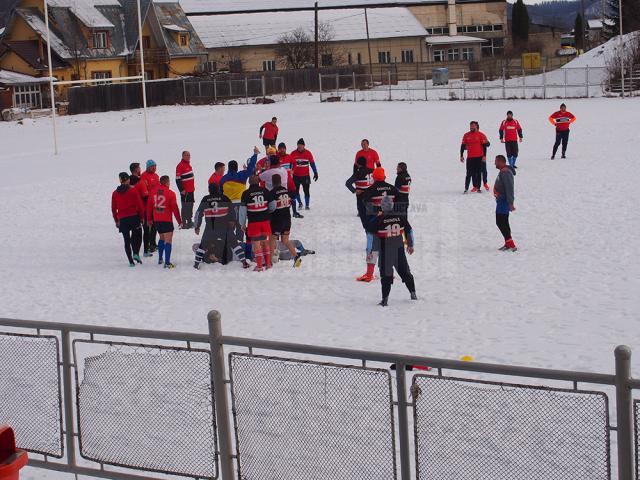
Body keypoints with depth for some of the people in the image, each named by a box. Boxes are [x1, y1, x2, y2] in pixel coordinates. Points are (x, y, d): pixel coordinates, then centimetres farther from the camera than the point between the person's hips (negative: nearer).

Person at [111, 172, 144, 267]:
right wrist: (141, 217, 6)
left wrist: (116, 221, 17)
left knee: (127, 240, 8)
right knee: (137, 236, 13)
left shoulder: (115, 193, 5)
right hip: (134, 217, -2)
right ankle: (136, 253, -8)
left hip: (122, 219, 2)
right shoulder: (133, 191, -4)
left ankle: (131, 261, 5)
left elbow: (113, 209, 9)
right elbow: (140, 205, -5)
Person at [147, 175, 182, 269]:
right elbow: (175, 208, -11)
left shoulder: (154, 192, 3)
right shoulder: (170, 193, -12)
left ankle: (160, 259, 28)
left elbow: (149, 206, 10)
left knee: (162, 238, 24)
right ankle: (167, 263, -11)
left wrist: (149, 219, 22)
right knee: (168, 240, -4)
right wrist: (179, 221, -3)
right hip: (166, 221, -6)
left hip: (156, 220, 6)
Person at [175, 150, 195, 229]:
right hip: (185, 191, -9)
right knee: (185, 207, -5)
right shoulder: (180, 166, -14)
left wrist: (193, 187, 23)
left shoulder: (188, 165, 14)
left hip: (191, 190, 9)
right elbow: (178, 179, -17)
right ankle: (184, 223, -1)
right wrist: (181, 190, -19)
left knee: (190, 206, 15)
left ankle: (189, 222, 25)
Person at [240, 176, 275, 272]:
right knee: (265, 242, 16)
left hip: (253, 222, -3)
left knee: (256, 243, 2)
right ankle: (268, 263, 21)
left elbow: (243, 209, -6)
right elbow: (273, 206, 5)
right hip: (265, 221, 3)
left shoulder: (246, 193, -6)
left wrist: (243, 224, 4)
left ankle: (259, 266, 0)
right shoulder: (265, 191, 0)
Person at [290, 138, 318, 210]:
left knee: (306, 191, -1)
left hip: (305, 176, -1)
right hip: (296, 176, 1)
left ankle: (307, 205, 11)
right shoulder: (293, 153, -4)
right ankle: (299, 203, 27)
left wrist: (315, 173, 5)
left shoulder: (308, 153, -3)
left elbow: (312, 163, 5)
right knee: (296, 191, 5)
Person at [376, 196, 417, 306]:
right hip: (399, 251, 3)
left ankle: (385, 299, -4)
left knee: (386, 275, 2)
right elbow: (409, 231, 9)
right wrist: (410, 245, 23)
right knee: (405, 272, 18)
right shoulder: (401, 217, -2)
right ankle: (413, 294, 27)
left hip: (385, 252, -3)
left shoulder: (379, 220, -13)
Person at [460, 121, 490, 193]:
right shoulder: (466, 135, 6)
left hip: (479, 157, -1)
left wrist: (484, 156, -6)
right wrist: (461, 156, 7)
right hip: (470, 157, 1)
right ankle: (466, 188, 2)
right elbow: (463, 146, 10)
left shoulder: (481, 135, -1)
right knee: (469, 173, 1)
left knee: (478, 173, 5)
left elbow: (484, 146, 0)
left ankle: (478, 187, 11)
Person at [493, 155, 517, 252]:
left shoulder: (505, 172, -20)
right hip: (503, 201, 11)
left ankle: (510, 245, -12)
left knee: (500, 222, -11)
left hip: (504, 201, -11)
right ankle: (508, 243, 22)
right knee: (503, 222, 16)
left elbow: (509, 188, -25)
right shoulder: (503, 171, 14)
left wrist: (510, 203, -28)